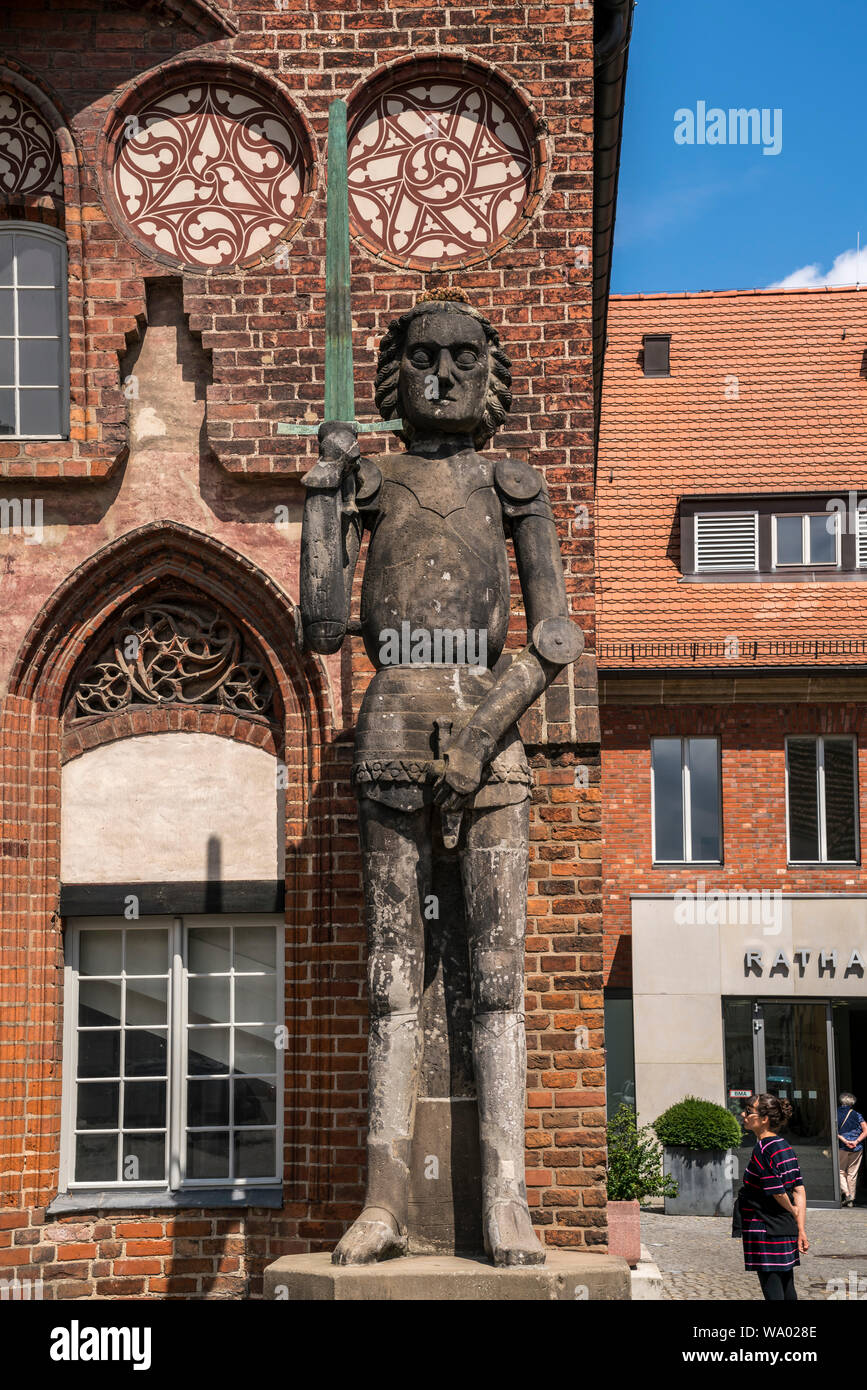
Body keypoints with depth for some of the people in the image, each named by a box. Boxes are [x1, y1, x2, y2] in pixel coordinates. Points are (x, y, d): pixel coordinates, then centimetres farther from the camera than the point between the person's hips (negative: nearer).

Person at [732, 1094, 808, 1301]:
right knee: (788, 1293, 14)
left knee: (773, 1294, -5)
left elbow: (777, 1191, -18)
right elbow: (799, 1190, 9)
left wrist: (792, 1211, 2)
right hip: (786, 1230, 9)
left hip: (766, 1232, -9)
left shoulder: (762, 1150, -16)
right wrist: (800, 1229, 7)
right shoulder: (785, 1147, 10)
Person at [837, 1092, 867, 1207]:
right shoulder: (857, 1115, 3)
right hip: (857, 1149, 2)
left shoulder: (835, 1114, -1)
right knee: (852, 1173, 10)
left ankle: (846, 1194, -10)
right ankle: (851, 1200, 12)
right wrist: (856, 1141, -10)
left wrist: (845, 1141, -13)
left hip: (842, 1147, -2)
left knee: (840, 1171, 11)